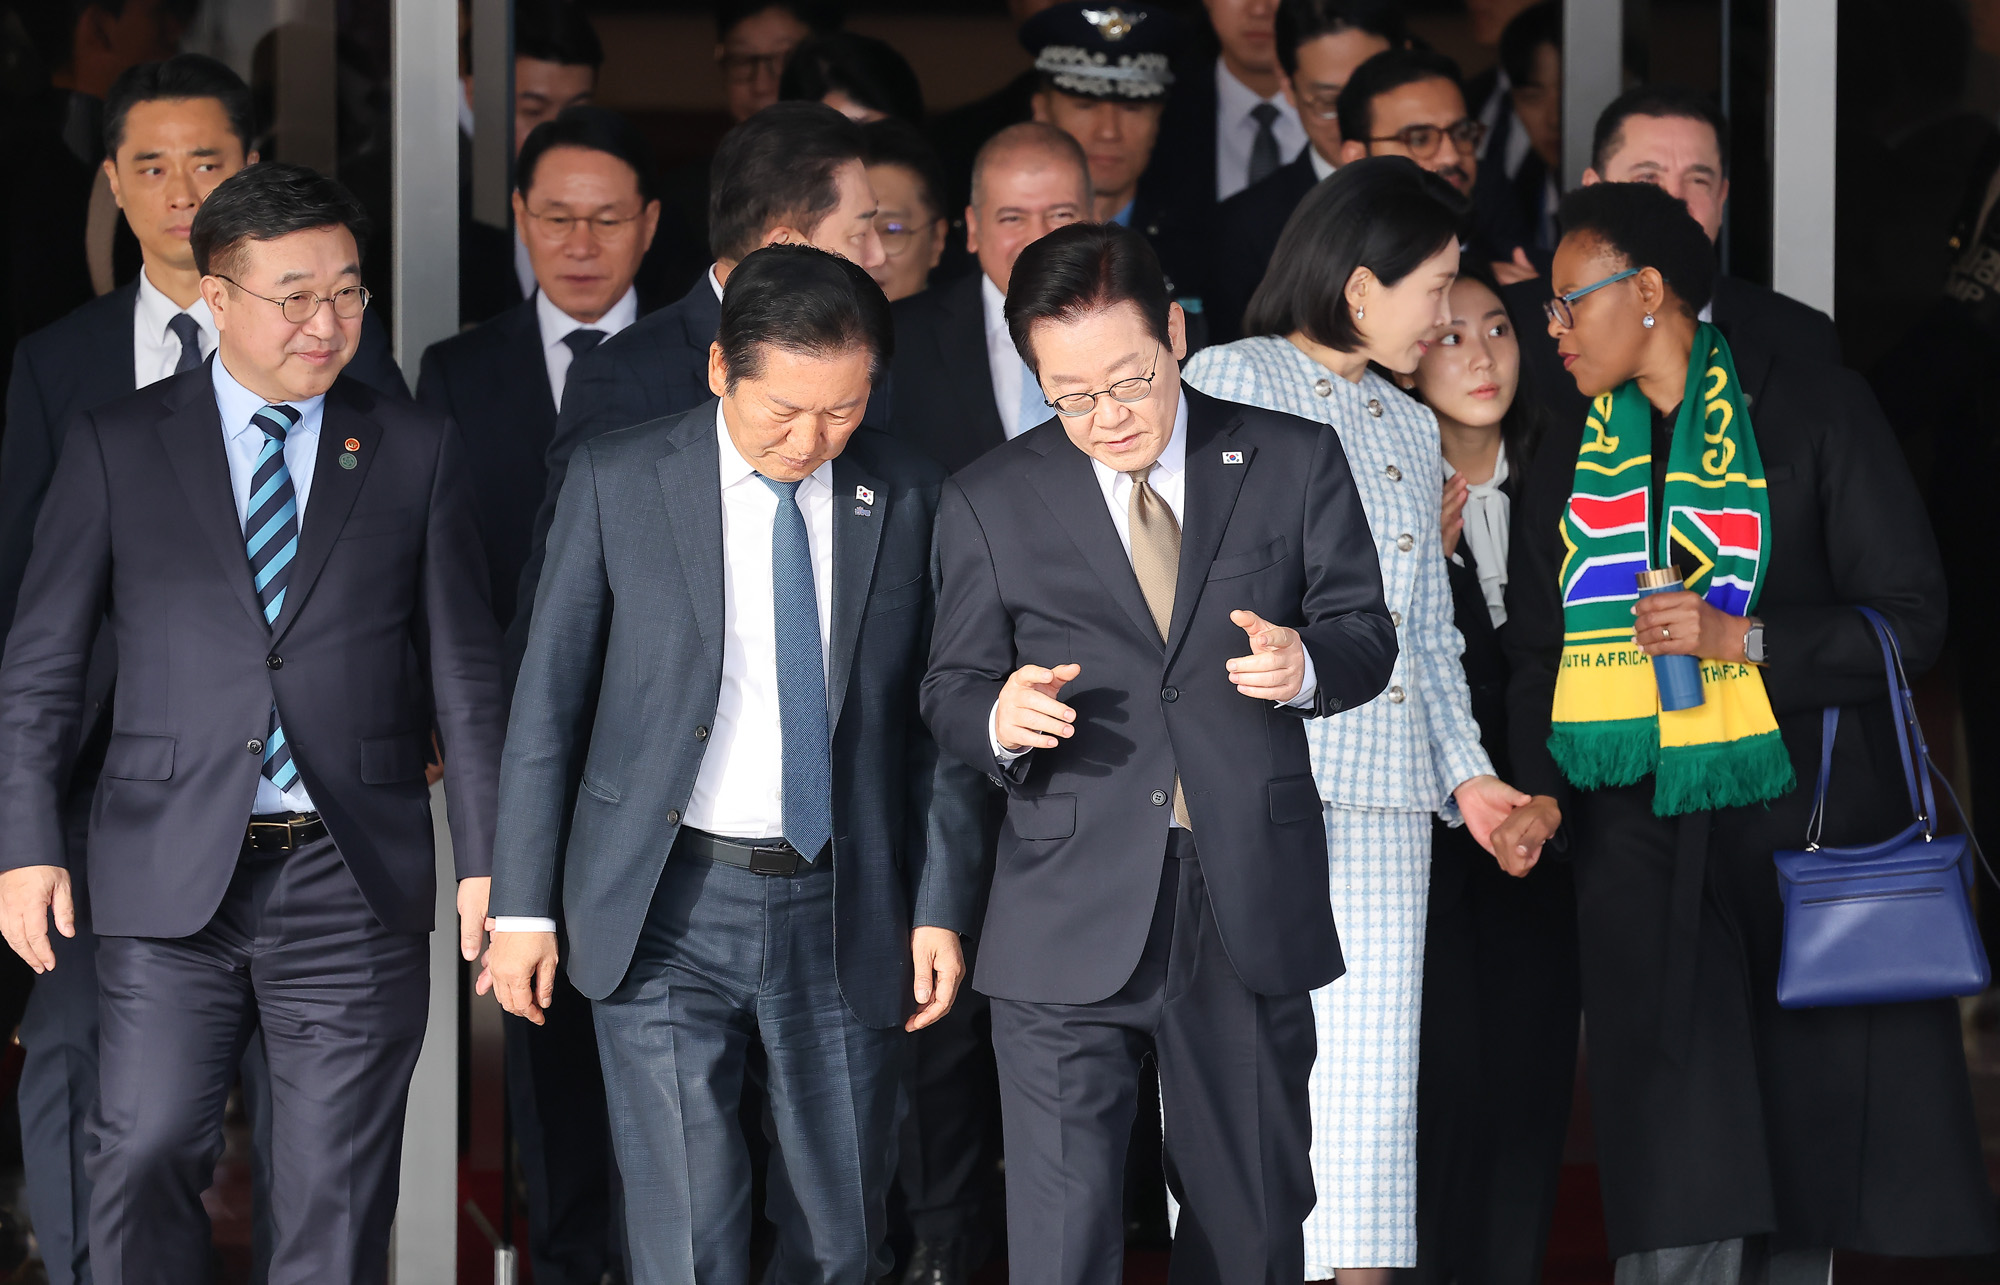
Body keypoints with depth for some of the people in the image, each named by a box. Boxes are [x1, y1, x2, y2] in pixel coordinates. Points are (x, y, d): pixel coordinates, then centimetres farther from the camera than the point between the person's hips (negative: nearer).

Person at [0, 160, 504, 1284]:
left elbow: (467, 673, 7)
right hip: (174, 884, 0)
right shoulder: (119, 447, 5)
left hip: (354, 882, 1)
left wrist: (489, 858, 1)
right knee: (147, 1166, -3)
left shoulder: (415, 451, 7)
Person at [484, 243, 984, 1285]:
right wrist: (523, 903, -1)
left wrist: (942, 908, 3)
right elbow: (547, 696, 1)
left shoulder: (910, 502, 2)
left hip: (842, 914, 2)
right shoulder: (617, 483, -3)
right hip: (667, 908, -2)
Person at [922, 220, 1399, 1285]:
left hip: (1250, 908, 1)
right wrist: (999, 717, -18)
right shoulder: (990, 503, 5)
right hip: (1068, 924, -1)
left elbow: (1366, 633, 7)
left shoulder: (1295, 462, 5)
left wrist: (1306, 665, -17)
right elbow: (951, 693, 7)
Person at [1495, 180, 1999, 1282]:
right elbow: (1537, 654, 16)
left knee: (1816, 1142, -2)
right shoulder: (1566, 466, 15)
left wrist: (1744, 639, -15)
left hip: (1808, 831, -3)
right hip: (1641, 850, 3)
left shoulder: (1814, 412, 1)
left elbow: (1910, 618, -3)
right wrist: (1540, 793, -2)